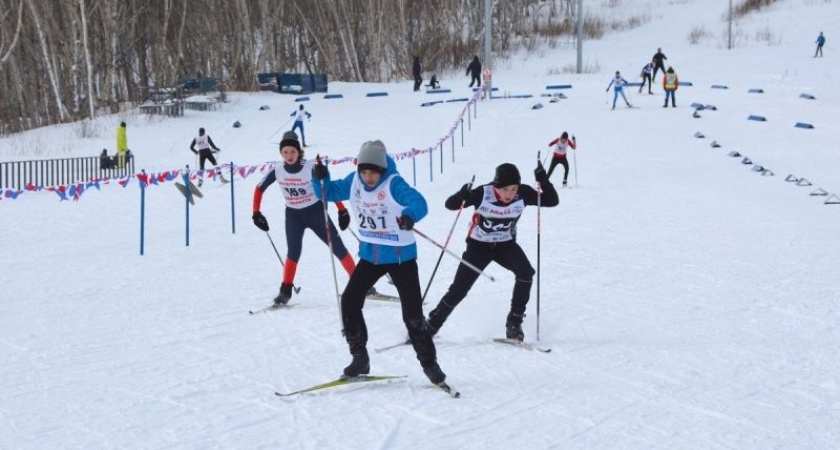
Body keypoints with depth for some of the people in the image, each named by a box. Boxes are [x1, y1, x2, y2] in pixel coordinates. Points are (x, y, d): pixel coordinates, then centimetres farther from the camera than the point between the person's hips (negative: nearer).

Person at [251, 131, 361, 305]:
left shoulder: (311, 168, -22)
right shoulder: (277, 171, -13)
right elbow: (259, 188, 1)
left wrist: (342, 211, -13)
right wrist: (256, 213, -3)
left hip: (316, 212, -2)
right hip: (293, 215, 2)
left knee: (338, 247, -2)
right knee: (293, 252, -12)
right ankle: (286, 290, 1)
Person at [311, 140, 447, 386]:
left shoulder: (393, 183, -20)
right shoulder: (354, 181, -3)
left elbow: (418, 202, -34)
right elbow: (329, 192, 8)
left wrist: (410, 215, -57)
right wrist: (320, 179, -14)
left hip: (400, 256, -5)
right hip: (370, 255, 5)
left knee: (412, 313, -5)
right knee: (349, 301, -2)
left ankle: (429, 363, 13)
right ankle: (360, 358, 13)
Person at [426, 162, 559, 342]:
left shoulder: (524, 194, -19)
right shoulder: (483, 193, -26)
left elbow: (552, 201, -17)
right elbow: (450, 205, -21)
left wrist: (543, 180, -33)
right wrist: (462, 196, -44)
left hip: (506, 244, 2)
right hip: (479, 245, -2)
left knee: (526, 272, -25)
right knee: (458, 290, -3)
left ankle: (514, 322, -10)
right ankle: (430, 326, 17)